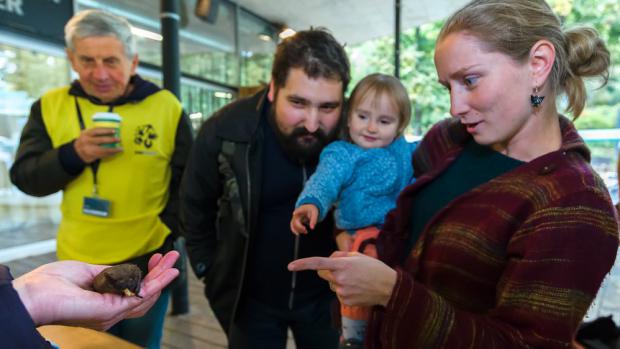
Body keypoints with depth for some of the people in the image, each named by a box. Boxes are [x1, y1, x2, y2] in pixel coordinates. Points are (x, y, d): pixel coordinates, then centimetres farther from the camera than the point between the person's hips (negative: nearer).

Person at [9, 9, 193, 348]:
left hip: (148, 263, -2)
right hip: (77, 266, 2)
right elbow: (24, 178, -2)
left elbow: (187, 181, -2)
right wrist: (73, 155, -20)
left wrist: (165, 230, -11)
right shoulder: (50, 106, -1)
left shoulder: (166, 107, -7)